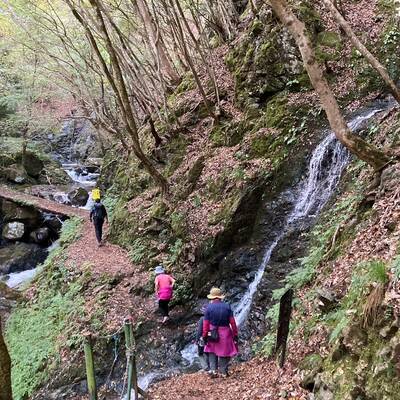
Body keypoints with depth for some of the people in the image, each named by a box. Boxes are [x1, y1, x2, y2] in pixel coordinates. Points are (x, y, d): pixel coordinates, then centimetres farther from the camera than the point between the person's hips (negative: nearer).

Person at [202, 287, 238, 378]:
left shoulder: (209, 307, -8)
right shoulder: (227, 306, -5)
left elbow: (206, 323, -7)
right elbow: (232, 321, -6)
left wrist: (204, 335, 1)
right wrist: (235, 334, 1)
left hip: (212, 333, 0)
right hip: (225, 333, 0)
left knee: (212, 351, 17)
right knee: (224, 352, 12)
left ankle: (213, 369, 7)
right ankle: (223, 371, 14)